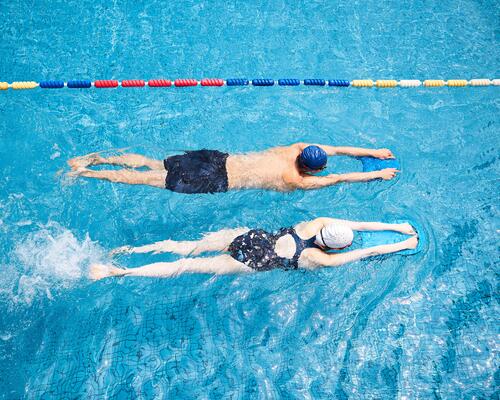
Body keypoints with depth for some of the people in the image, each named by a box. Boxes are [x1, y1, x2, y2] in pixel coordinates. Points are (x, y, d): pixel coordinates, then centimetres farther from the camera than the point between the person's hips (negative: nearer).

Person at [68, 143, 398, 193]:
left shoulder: (298, 148, 6)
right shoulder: (297, 181, -12)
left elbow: (335, 148, 16)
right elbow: (339, 178, -7)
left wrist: (373, 152, 19)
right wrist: (378, 175, 3)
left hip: (219, 159, 7)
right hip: (217, 182, -6)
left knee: (155, 165, 13)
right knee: (152, 180, -2)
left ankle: (96, 158, 15)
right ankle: (87, 173, 2)